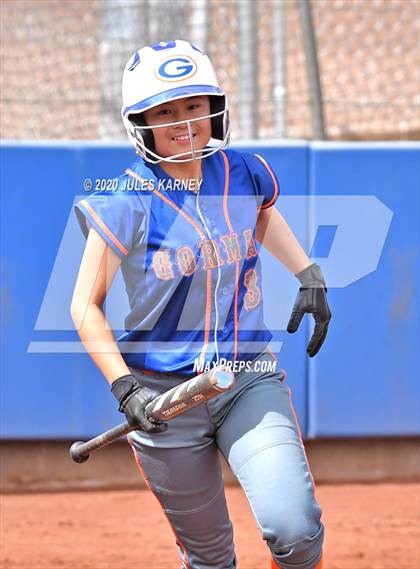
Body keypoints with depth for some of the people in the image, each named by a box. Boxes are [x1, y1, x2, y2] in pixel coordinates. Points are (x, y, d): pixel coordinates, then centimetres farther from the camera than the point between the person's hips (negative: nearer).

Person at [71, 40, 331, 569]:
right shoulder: (127, 203, -11)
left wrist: (309, 275, 15)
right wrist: (124, 386, -17)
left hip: (250, 380, 2)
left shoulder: (245, 174, 1)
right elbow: (85, 307, -6)